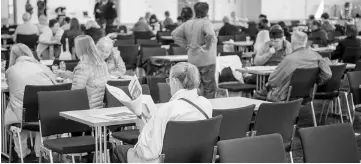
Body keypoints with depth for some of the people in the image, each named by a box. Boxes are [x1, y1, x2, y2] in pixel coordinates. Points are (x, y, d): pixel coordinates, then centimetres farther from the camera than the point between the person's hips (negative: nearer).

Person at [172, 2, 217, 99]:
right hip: (206, 60, -7)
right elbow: (210, 35, -33)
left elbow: (175, 34, 8)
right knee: (209, 87, 3)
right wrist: (206, 46, -17)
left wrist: (186, 44, 5)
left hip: (192, 61, 7)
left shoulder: (187, 24, 5)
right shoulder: (205, 23, -15)